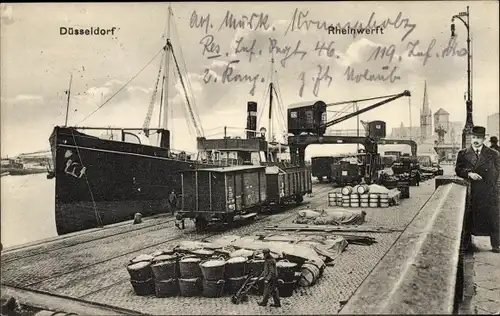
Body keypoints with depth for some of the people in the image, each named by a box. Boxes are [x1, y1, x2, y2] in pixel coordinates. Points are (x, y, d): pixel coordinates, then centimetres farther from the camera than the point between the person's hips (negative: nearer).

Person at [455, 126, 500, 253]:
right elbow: (458, 169, 1)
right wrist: (469, 174, -16)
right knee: (468, 218, 5)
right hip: (469, 192, 0)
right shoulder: (463, 154, 7)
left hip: (489, 192, 0)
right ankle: (467, 243, 15)